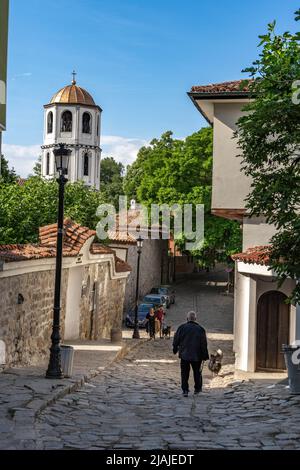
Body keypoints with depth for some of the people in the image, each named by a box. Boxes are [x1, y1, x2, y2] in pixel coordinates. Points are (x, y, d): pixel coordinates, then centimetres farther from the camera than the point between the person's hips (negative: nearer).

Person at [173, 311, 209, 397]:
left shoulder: (182, 328, -4)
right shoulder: (200, 329, -5)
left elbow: (176, 340, 3)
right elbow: (204, 344, -2)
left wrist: (175, 349, 19)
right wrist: (205, 356, 4)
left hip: (184, 355, 0)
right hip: (196, 355, 0)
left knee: (184, 373, 7)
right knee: (197, 372, 16)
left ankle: (185, 390, 0)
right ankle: (197, 389, 24)